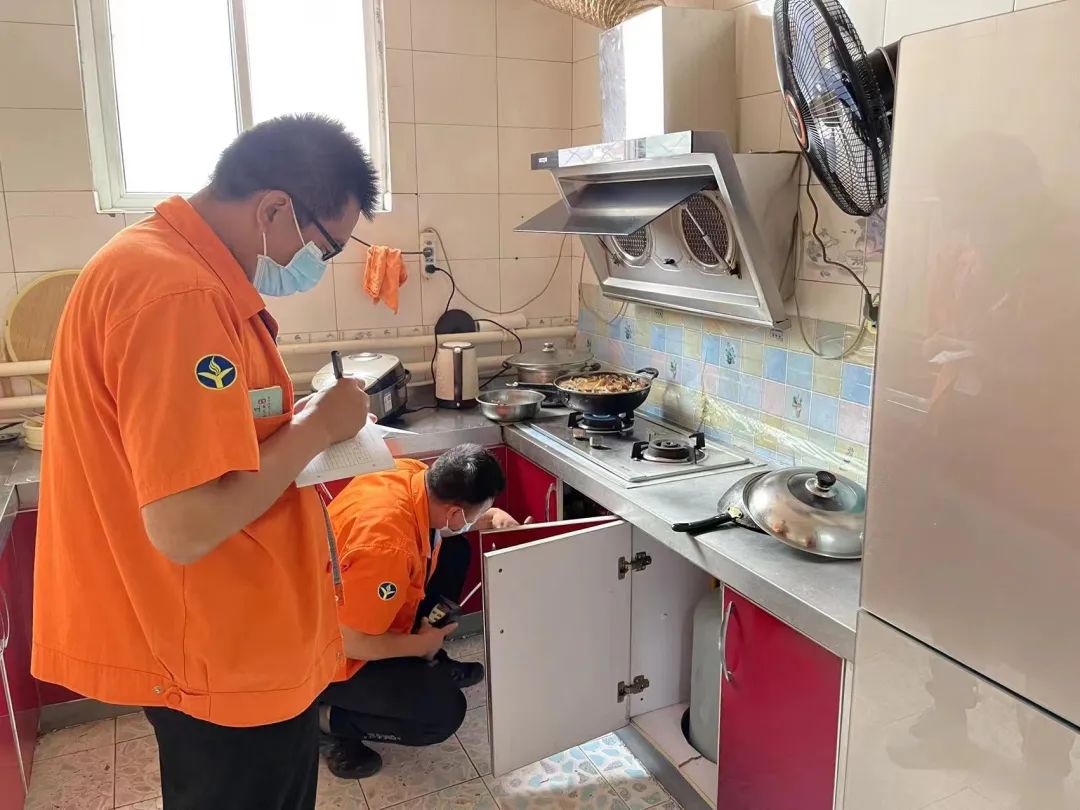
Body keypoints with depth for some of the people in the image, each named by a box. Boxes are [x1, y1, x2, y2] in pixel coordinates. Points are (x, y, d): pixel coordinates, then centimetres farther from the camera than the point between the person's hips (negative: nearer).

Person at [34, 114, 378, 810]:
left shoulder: (160, 259, 7)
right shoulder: (180, 295, -27)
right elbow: (186, 526, -31)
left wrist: (297, 423, 4)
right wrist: (318, 427, -19)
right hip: (228, 652, -10)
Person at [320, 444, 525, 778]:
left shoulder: (412, 474, -14)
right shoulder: (386, 546, -39)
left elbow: (448, 524, 11)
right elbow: (352, 642, -29)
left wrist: (492, 517, -5)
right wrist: (421, 644, -13)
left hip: (351, 606, 9)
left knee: (453, 551, 6)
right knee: (444, 713, -13)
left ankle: (429, 666, 19)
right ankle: (327, 719, 3)